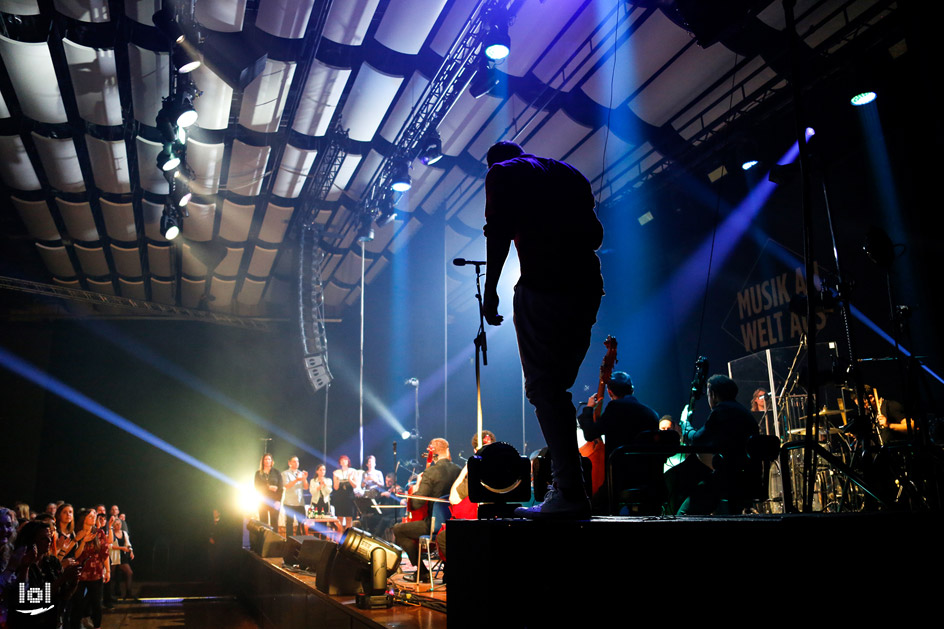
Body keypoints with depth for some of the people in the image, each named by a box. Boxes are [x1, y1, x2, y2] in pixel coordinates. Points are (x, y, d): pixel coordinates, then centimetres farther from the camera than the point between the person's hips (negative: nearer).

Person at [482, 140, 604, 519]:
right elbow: (595, 234, 20)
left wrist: (490, 290, -6)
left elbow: (499, 231, -5)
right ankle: (566, 485, 13)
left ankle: (570, 493, -11)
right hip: (587, 286, 7)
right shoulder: (569, 173, 27)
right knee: (557, 387, 13)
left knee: (543, 389, -5)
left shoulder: (503, 173, 10)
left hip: (542, 286, -6)